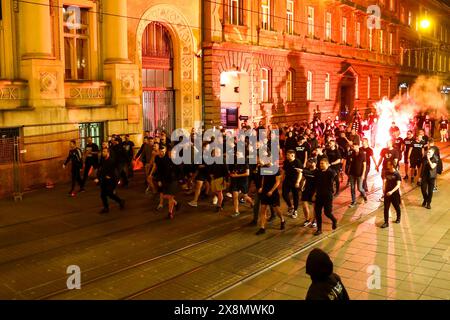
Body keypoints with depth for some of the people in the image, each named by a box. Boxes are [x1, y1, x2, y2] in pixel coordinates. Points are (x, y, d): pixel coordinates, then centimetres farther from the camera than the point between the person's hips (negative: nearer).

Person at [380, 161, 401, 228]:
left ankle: (398, 218, 40)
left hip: (395, 193, -4)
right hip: (387, 193, 4)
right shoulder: (387, 172, 3)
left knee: (396, 207, 15)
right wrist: (384, 188, -2)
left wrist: (391, 191, -29)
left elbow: (398, 185, -18)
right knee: (386, 208, -1)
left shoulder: (397, 174, -14)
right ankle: (386, 222, 2)